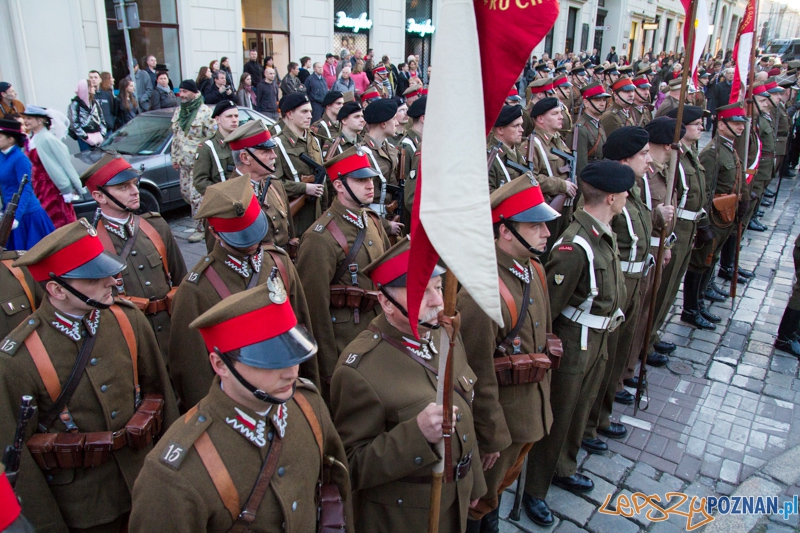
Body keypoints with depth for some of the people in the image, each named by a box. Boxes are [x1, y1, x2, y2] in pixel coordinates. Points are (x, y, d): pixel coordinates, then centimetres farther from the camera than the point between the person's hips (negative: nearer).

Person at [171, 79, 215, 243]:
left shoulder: (205, 112, -12)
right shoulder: (178, 111, 11)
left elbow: (212, 137, -13)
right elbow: (175, 135, 18)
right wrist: (174, 157, 16)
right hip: (184, 162, 8)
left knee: (196, 196, -6)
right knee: (185, 192, 15)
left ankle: (200, 229, 6)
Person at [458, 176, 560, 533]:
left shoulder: (534, 269, -3)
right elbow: (479, 375, -25)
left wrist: (542, 400, 15)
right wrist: (491, 436, -15)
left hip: (532, 408, 8)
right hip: (499, 414, -8)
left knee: (504, 480, 30)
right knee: (480, 498, 17)